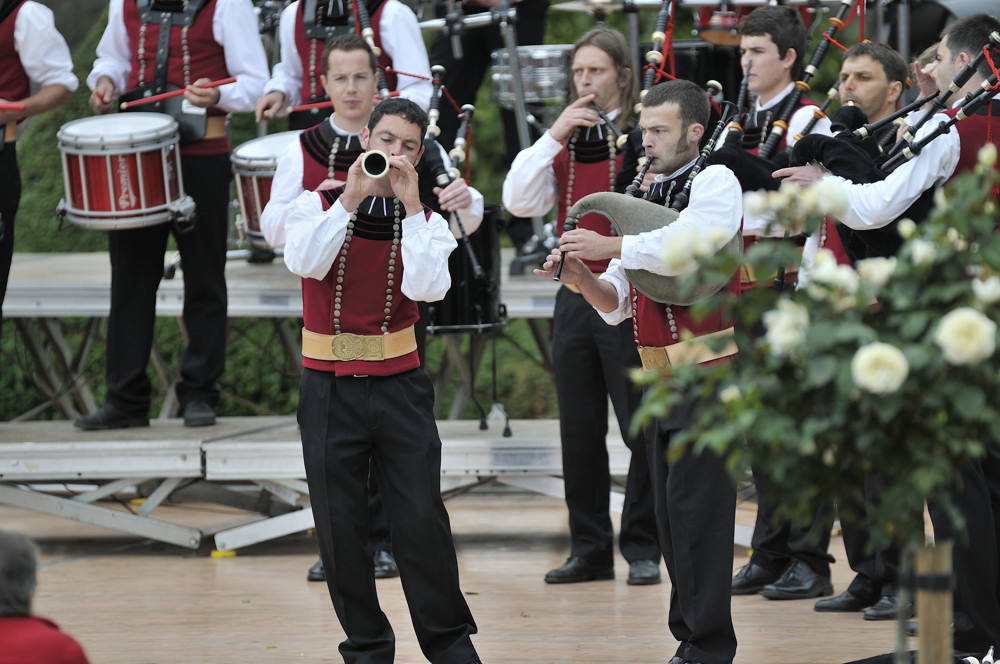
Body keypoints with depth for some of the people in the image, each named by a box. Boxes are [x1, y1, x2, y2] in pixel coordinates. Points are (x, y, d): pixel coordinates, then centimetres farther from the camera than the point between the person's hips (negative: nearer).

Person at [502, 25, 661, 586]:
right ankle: (590, 549, 16)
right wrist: (554, 136, -7)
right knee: (580, 431, 9)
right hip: (575, 297, 6)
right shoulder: (564, 142, 12)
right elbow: (520, 202, 0)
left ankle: (643, 548, 6)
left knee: (642, 428, -1)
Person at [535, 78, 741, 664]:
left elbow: (689, 243, -25)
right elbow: (617, 304, 17)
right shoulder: (647, 197, 18)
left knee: (696, 506, -10)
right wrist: (580, 275, -2)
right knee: (672, 511, 9)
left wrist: (611, 246, -19)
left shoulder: (716, 181, -5)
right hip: (662, 378, 8)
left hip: (709, 374, -8)